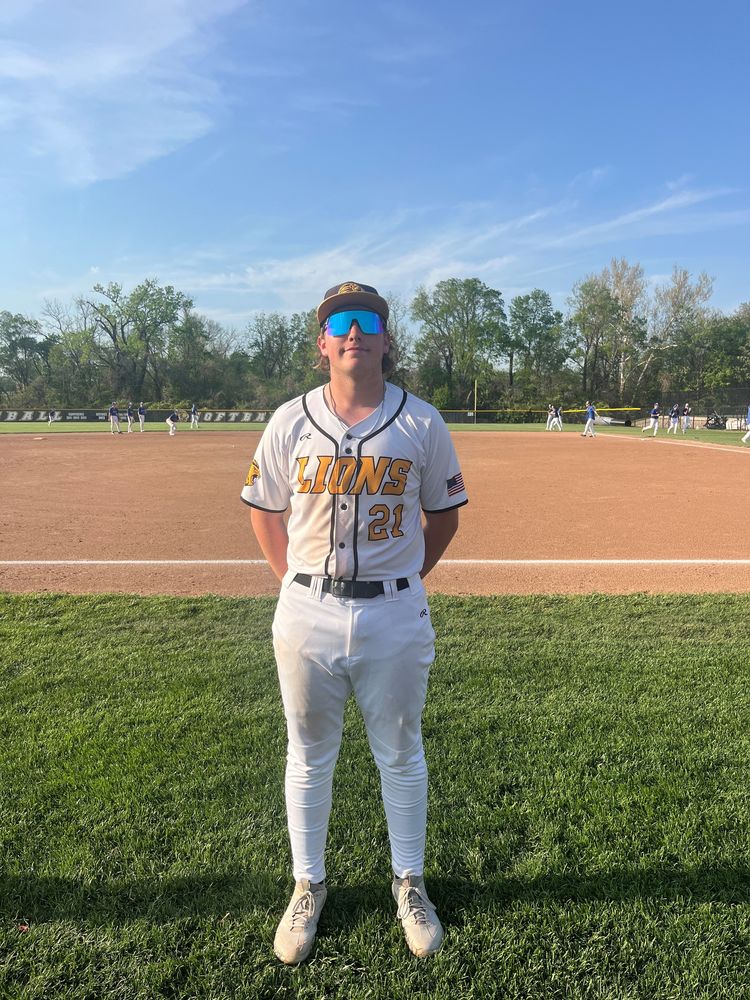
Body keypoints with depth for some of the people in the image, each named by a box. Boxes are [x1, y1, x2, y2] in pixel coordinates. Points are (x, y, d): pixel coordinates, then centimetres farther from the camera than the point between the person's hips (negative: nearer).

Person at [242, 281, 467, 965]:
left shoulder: (422, 422, -2)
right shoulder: (290, 421, -1)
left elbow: (444, 511, 8)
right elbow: (264, 508, 10)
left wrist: (405, 578, 4)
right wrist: (297, 582, 4)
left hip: (396, 614, 0)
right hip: (308, 613, 1)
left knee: (401, 756, 16)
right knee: (309, 758, 16)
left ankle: (409, 883, 39)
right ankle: (308, 887, 38)